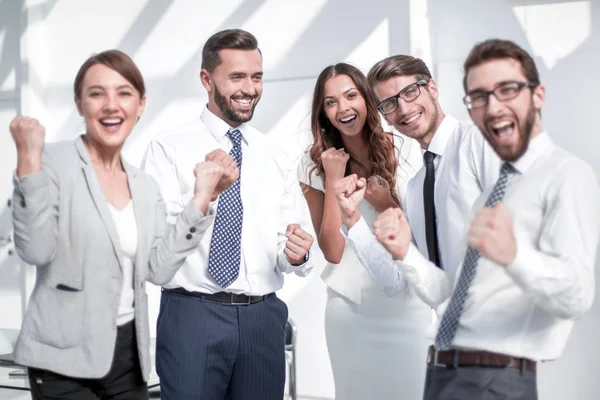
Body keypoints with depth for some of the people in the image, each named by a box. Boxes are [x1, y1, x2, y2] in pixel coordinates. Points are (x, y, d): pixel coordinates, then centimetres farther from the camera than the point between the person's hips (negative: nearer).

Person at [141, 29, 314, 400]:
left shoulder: (277, 158, 12)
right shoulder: (169, 149, -1)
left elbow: (295, 244, 8)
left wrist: (297, 253, -14)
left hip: (264, 317, 4)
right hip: (192, 315, -4)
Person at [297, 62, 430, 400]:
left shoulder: (402, 149, -1)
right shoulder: (315, 165, -1)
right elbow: (332, 251, -9)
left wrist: (388, 205, -15)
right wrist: (333, 180, -13)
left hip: (408, 303, 1)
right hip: (350, 308, -1)